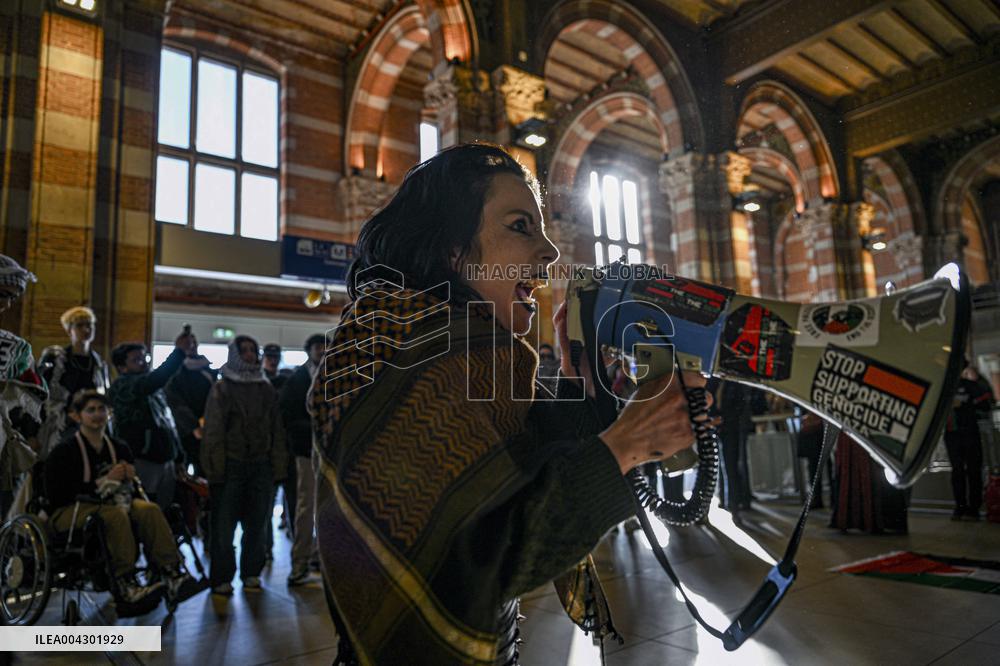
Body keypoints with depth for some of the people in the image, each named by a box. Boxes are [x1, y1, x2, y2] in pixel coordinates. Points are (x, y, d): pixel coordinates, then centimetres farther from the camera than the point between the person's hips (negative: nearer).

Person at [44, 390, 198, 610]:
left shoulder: (119, 447, 13)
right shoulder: (63, 451, -2)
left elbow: (136, 486, 15)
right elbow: (56, 496, -11)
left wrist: (128, 478, -11)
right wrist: (104, 482, -16)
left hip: (110, 503, 4)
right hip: (69, 512, -4)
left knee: (149, 509, -26)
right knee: (116, 514, -36)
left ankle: (171, 574, -35)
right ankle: (124, 583, -34)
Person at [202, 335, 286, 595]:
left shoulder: (267, 390, 12)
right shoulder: (221, 389, 1)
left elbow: (277, 430, 12)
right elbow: (213, 430, -4)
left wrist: (278, 466, 5)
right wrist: (215, 468, -11)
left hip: (261, 465, 4)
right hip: (231, 464, -3)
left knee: (258, 523, 9)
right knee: (224, 524, 1)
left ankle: (251, 572, 23)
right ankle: (221, 577, 12)